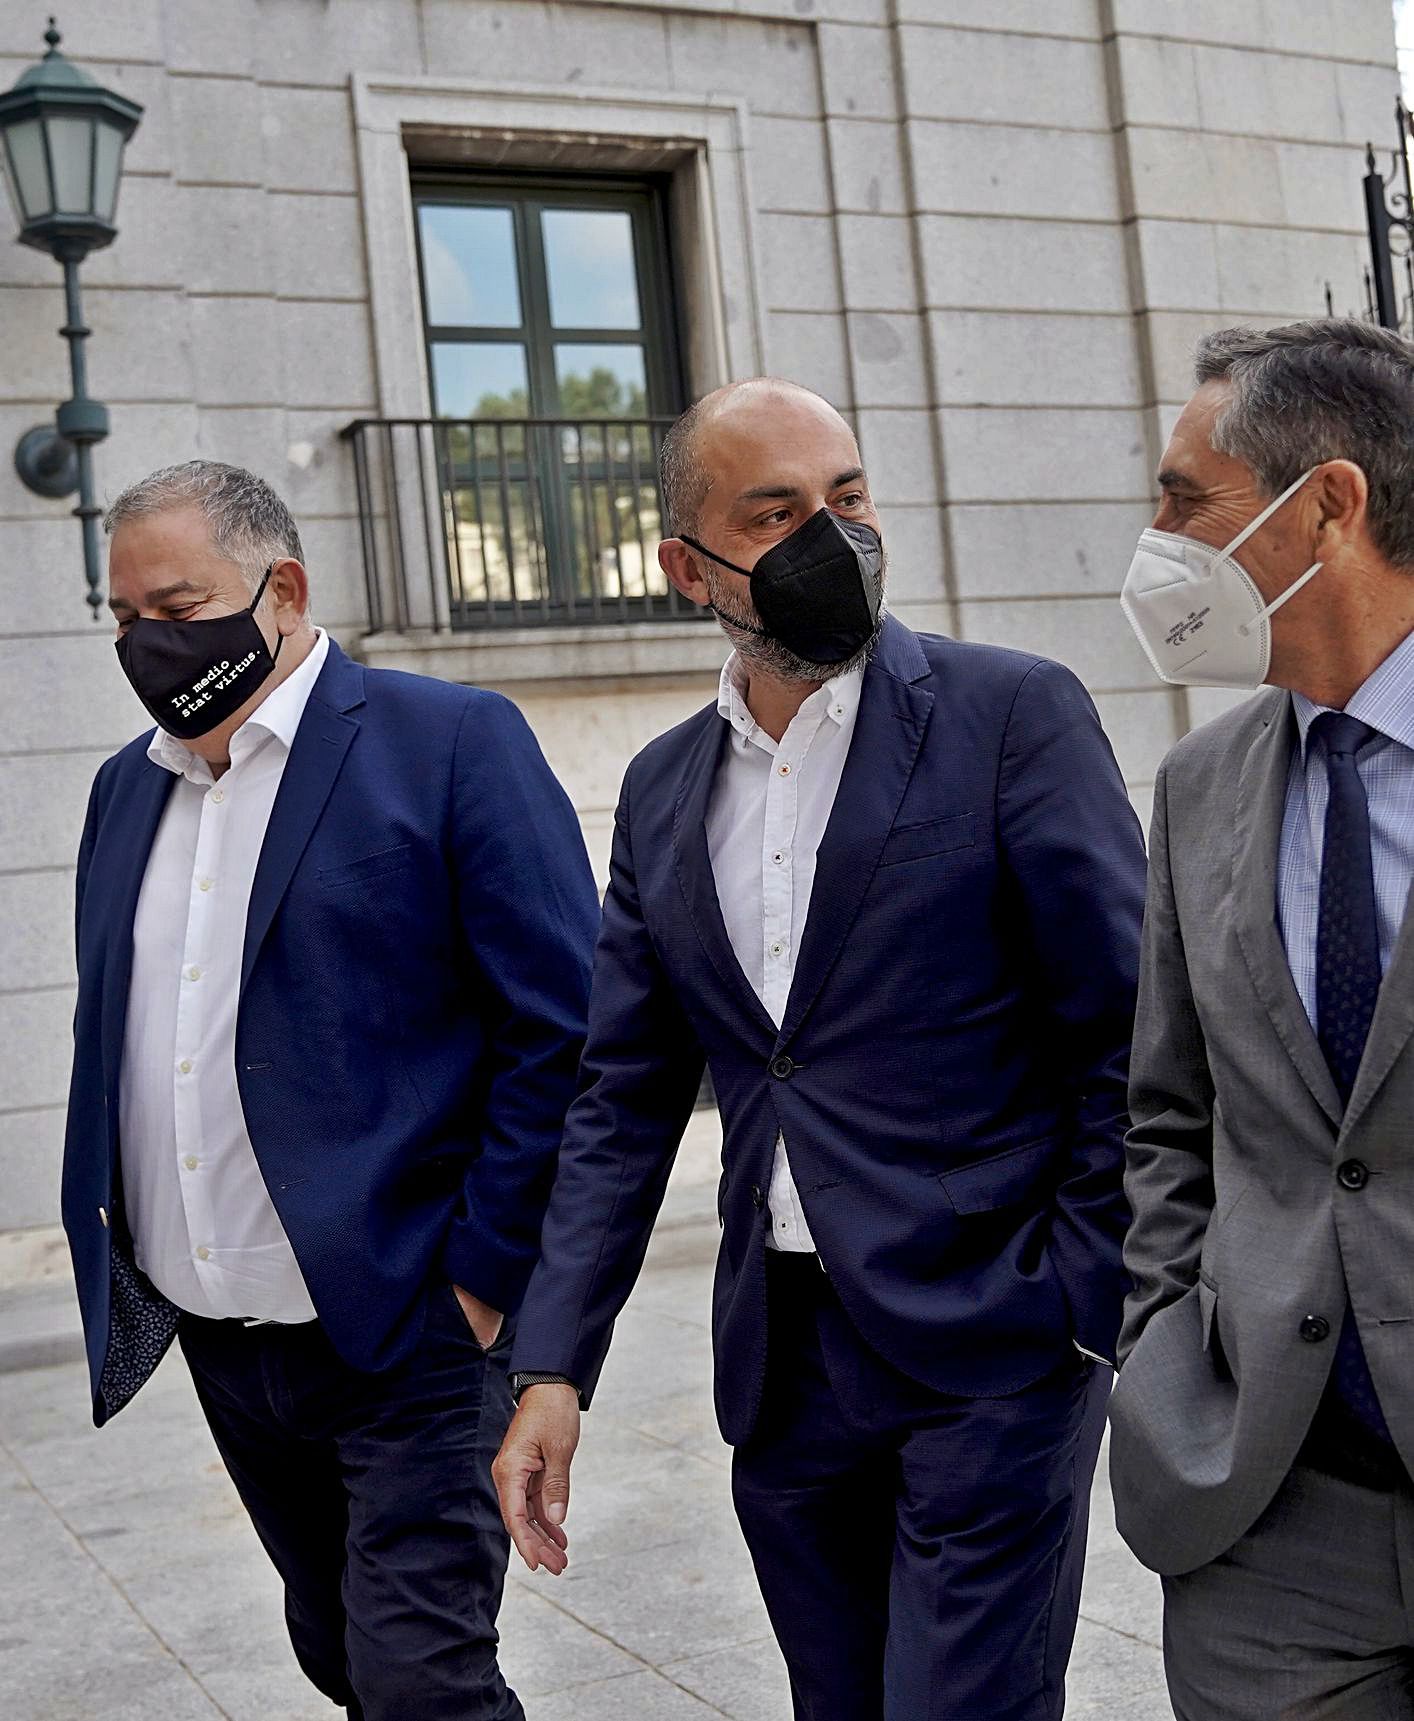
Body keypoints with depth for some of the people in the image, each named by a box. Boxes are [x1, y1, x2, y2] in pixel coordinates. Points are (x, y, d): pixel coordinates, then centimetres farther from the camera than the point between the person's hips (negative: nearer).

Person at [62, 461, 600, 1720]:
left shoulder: (452, 742, -8)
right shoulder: (127, 787, 12)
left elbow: (563, 1029, -11)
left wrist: (484, 1275, -12)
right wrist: (109, 1241, 10)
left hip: (408, 1333, -6)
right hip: (221, 1344, 7)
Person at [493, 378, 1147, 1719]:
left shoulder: (1012, 714, -7)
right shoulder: (663, 789, 9)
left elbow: (1128, 1040, -7)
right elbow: (624, 1097, 9)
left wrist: (1091, 1321, -10)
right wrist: (552, 1369, 3)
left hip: (987, 1355, -5)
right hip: (779, 1370, 5)